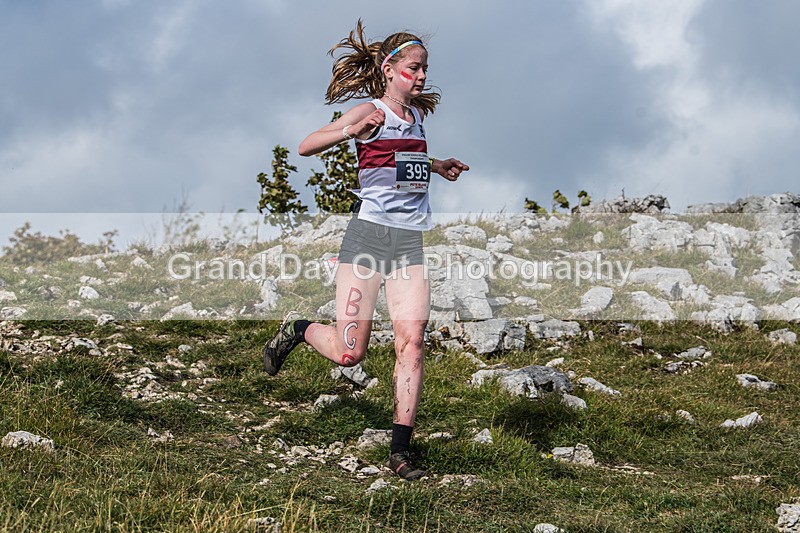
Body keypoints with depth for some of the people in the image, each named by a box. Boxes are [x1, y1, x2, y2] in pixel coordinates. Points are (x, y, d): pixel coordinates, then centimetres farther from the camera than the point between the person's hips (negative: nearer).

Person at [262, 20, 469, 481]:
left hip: (410, 244, 5)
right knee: (349, 354, -6)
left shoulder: (417, 115, 16)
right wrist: (352, 130, -27)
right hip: (369, 236, -5)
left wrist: (436, 166, 26)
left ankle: (401, 450, -9)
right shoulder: (370, 113, -5)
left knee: (412, 342, -11)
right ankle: (298, 331, 27)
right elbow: (306, 147, -13)